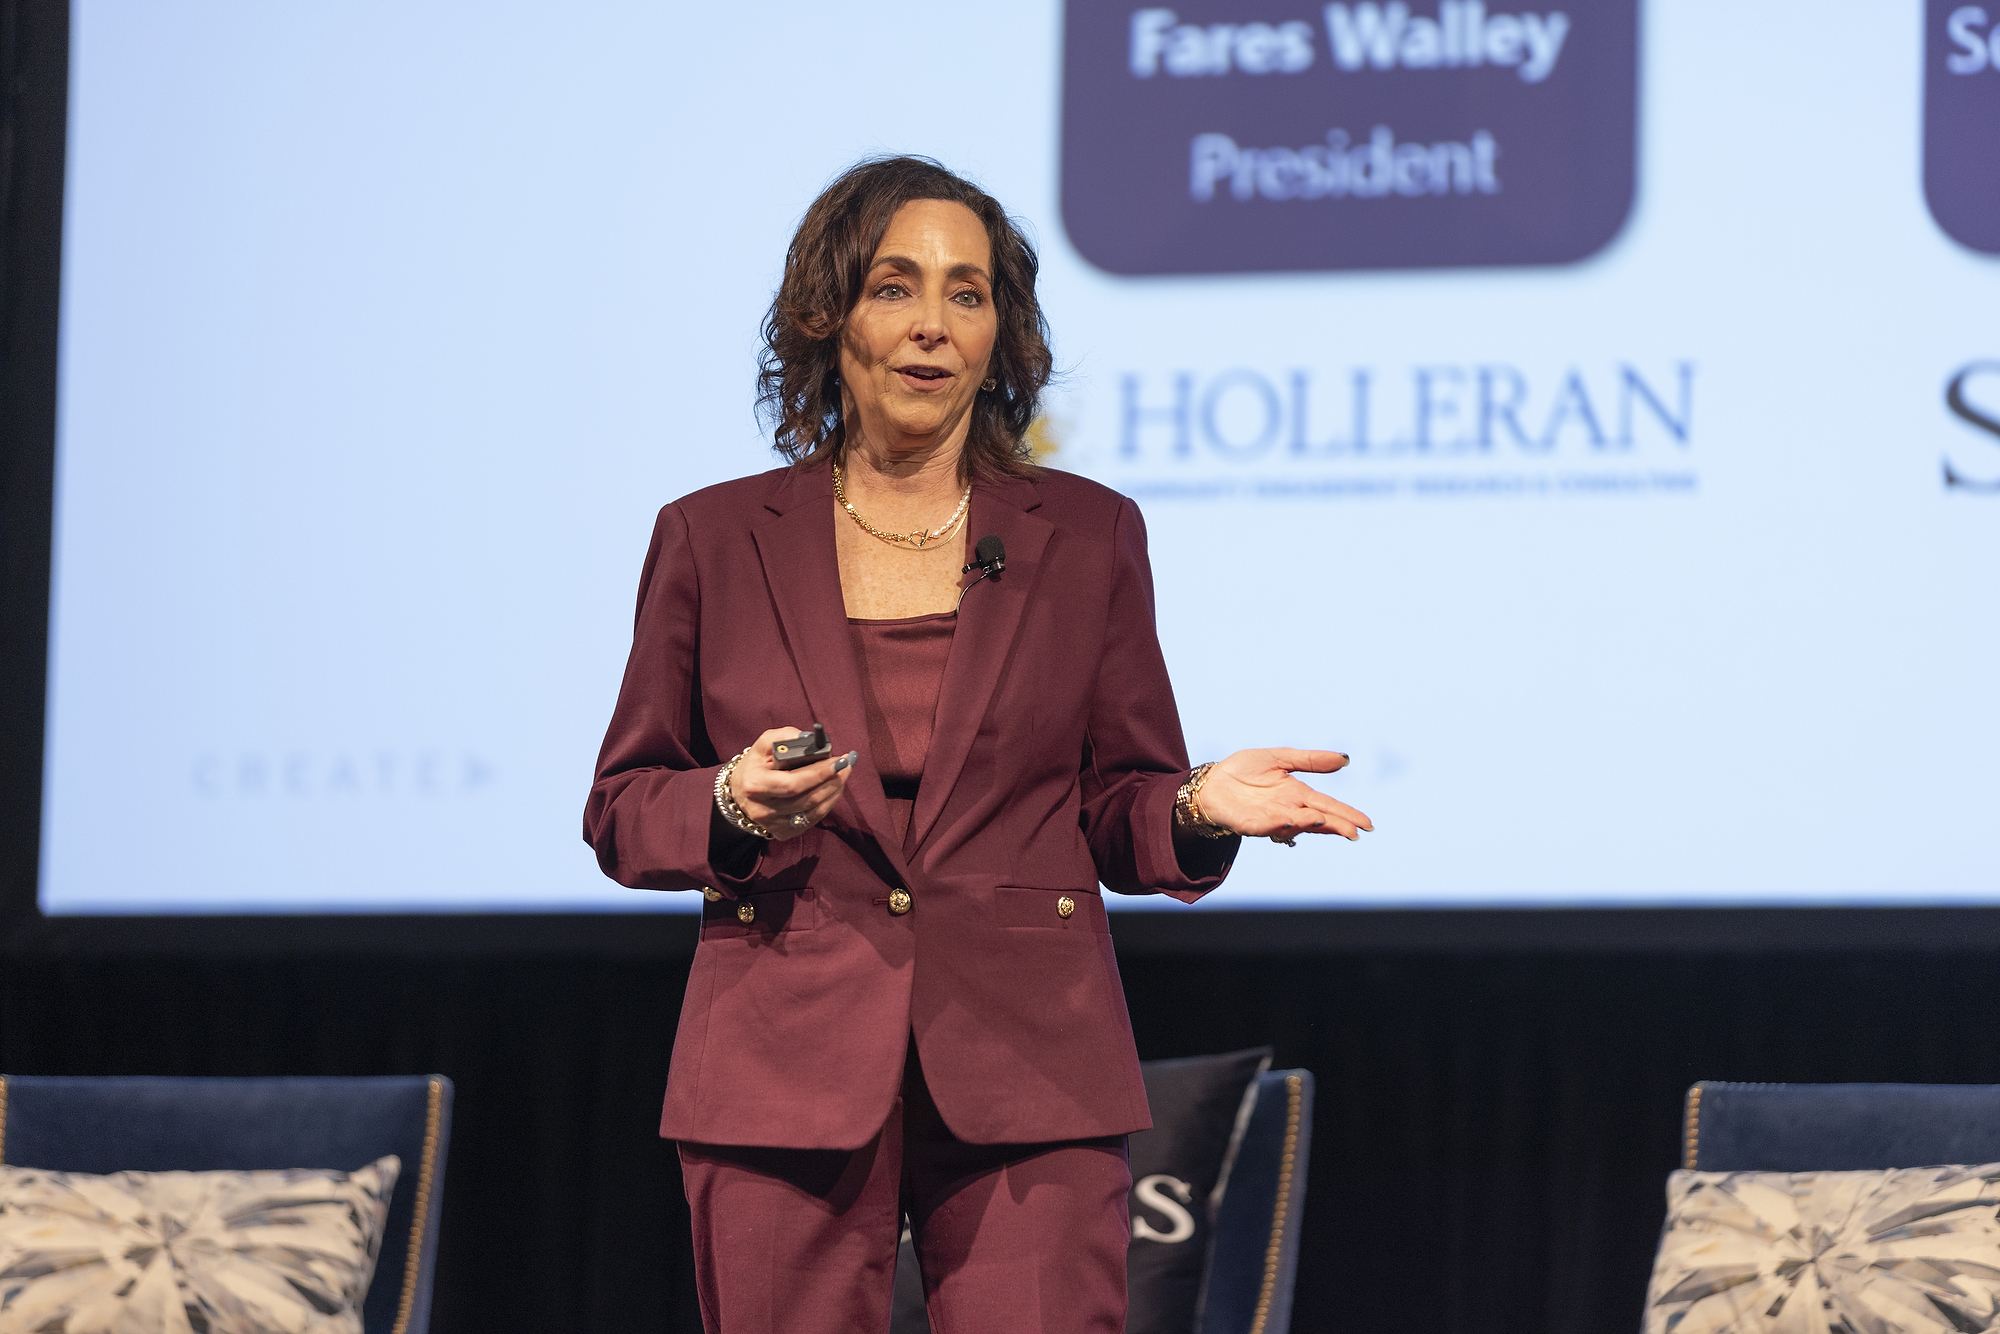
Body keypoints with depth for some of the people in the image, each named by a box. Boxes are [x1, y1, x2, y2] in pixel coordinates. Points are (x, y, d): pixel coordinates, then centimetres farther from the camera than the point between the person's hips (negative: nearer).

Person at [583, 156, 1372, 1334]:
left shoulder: (1087, 537, 9)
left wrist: (1199, 807, -10)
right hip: (787, 1078, 0)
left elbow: (1119, 813, 12)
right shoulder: (715, 540, 8)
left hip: (1023, 1073, 0)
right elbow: (622, 813, 11)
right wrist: (731, 806, -11)